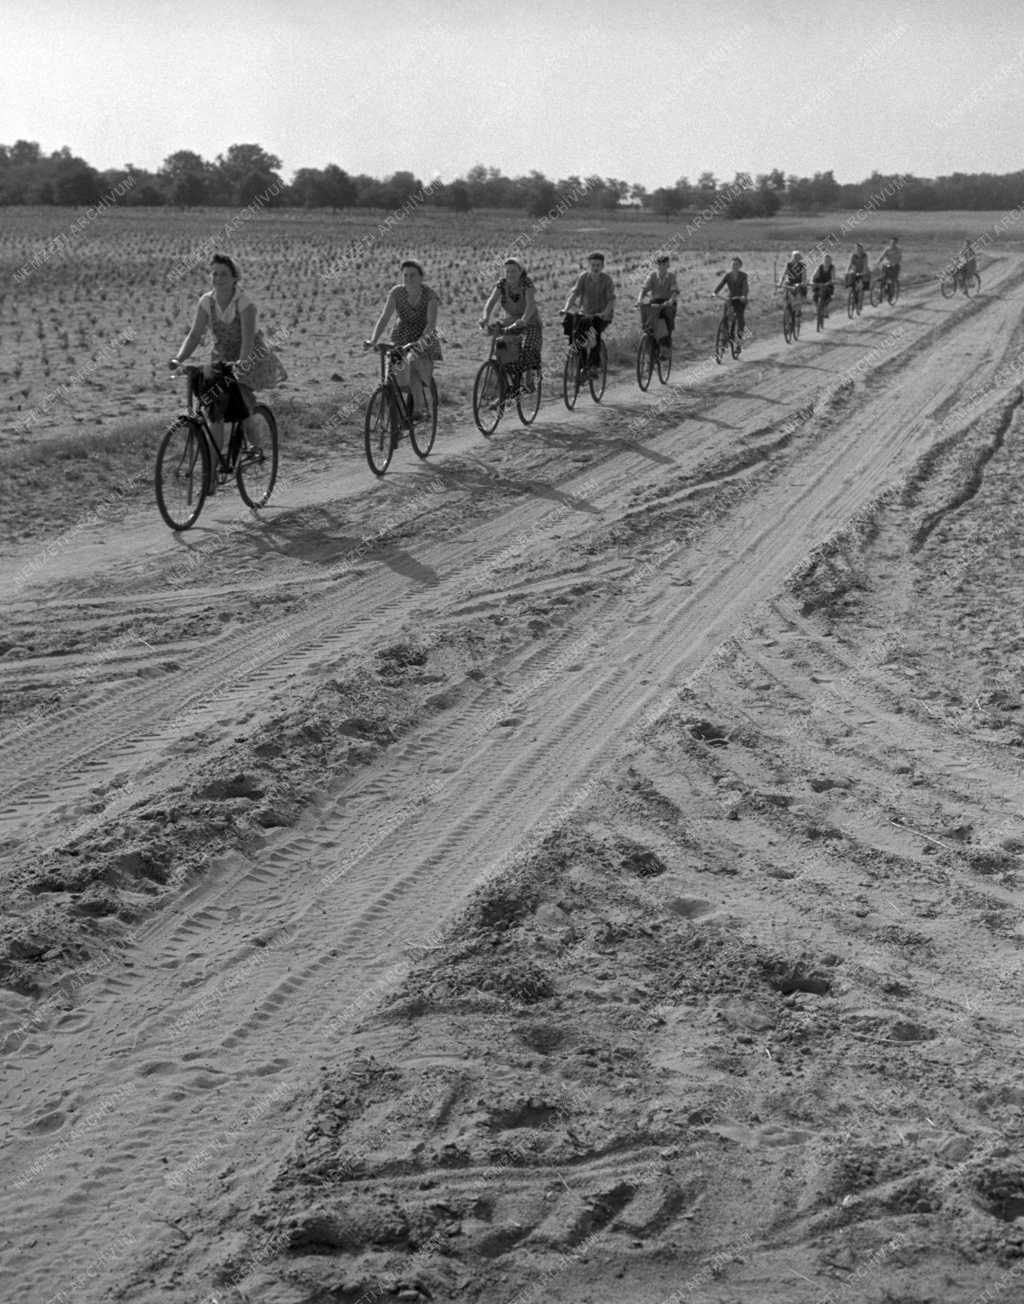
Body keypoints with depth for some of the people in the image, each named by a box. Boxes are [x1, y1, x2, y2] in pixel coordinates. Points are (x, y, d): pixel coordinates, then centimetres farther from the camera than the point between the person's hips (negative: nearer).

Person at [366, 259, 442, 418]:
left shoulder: (429, 295, -15)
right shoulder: (396, 292, -9)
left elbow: (431, 323, -23)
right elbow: (384, 318, -12)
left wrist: (419, 341, -39)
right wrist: (373, 340, -26)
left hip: (424, 339, -3)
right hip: (402, 338, 3)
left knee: (412, 363, -31)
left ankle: (419, 408, -24)